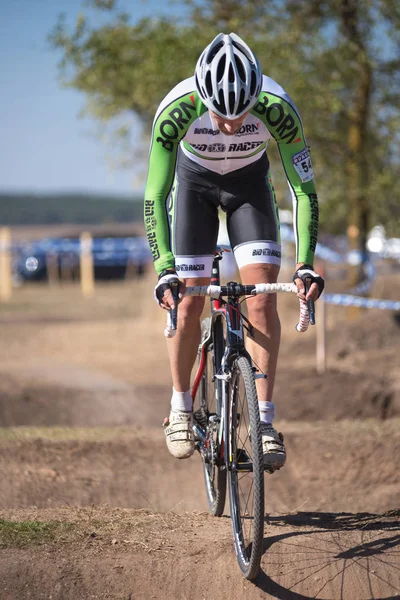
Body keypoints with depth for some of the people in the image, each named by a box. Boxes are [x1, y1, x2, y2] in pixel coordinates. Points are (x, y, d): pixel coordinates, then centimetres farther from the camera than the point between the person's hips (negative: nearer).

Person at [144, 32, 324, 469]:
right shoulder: (176, 110, -36)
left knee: (262, 298, -14)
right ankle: (180, 410, 12)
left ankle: (264, 422, -10)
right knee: (188, 301, -8)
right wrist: (164, 270, -39)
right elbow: (154, 197, -30)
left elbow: (303, 190, -26)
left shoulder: (278, 108, -35)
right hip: (194, 182, 0)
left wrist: (305, 265, -33)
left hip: (250, 183, 0)